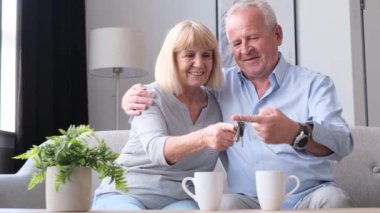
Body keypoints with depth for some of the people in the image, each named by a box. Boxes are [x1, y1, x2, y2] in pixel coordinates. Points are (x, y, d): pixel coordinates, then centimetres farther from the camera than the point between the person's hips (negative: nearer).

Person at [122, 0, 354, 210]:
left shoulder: (314, 84, 3)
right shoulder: (221, 84, 12)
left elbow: (342, 143, -13)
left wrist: (295, 133, -36)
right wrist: (135, 98, -1)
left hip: (308, 197, -1)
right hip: (249, 201, 1)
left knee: (333, 199, -31)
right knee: (225, 204, -30)